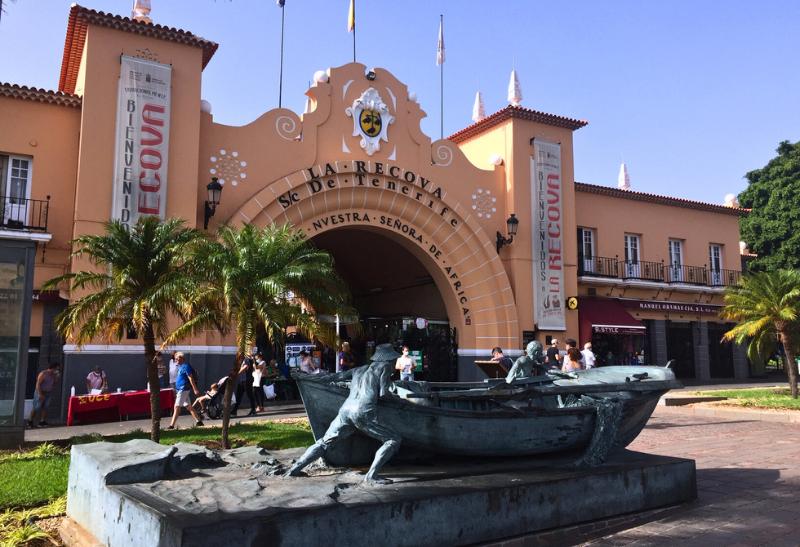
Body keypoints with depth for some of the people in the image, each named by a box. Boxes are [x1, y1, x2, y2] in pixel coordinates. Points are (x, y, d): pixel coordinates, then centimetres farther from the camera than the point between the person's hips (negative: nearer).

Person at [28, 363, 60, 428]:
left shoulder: (53, 375, 10)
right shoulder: (43, 374, -11)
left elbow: (53, 385, 12)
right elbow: (38, 384, -15)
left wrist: (56, 378, -2)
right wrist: (40, 394, -20)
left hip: (48, 393, 7)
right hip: (40, 393, -6)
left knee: (45, 408, 2)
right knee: (36, 408, -5)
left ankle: (42, 421, 4)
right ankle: (30, 422, 4)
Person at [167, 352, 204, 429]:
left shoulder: (186, 366, -15)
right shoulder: (180, 366, 15)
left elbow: (191, 378, -18)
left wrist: (195, 389, -20)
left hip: (183, 390, -10)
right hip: (180, 389, 10)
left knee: (177, 407, -8)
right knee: (188, 406, 12)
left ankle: (172, 425, -6)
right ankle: (198, 421, 17)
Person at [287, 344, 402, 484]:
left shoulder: (359, 370, 27)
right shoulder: (384, 366, 12)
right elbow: (383, 393, 3)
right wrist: (392, 395, 23)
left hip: (346, 410, 6)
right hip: (364, 413, -6)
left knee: (324, 443, 21)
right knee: (394, 440, 4)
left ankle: (295, 469, 15)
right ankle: (372, 475, -9)